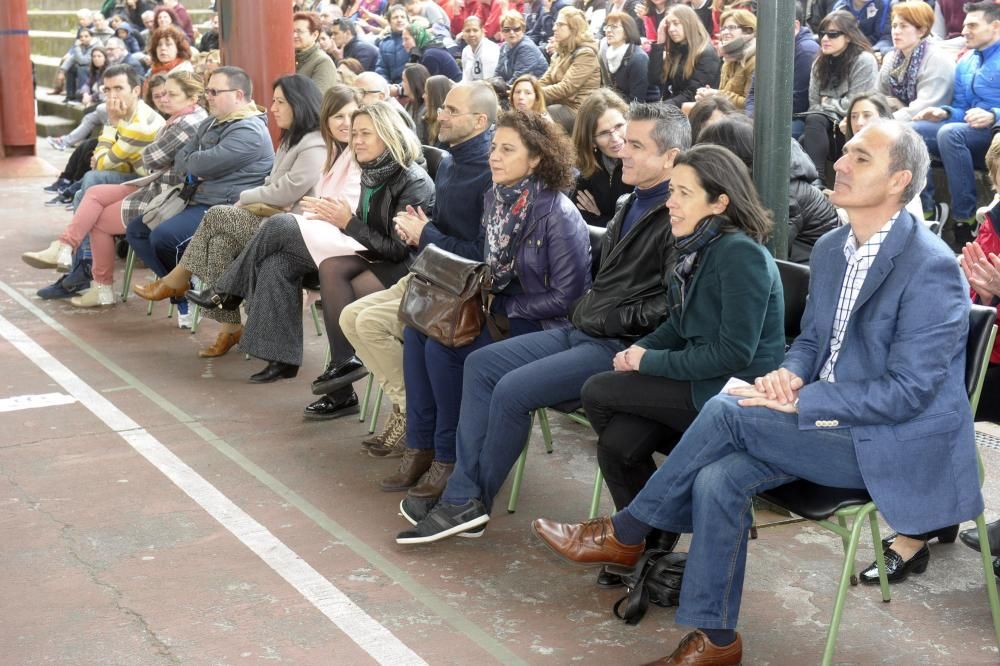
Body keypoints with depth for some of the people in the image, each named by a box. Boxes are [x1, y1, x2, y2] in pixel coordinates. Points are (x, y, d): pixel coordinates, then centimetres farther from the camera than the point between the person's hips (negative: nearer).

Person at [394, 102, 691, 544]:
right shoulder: (633, 205, 18)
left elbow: (673, 303, -23)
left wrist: (611, 320, -16)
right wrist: (585, 310, 10)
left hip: (621, 348, -10)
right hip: (583, 332, 10)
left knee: (513, 390, -21)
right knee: (482, 364, 0)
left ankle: (474, 501, -1)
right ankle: (461, 497, -4)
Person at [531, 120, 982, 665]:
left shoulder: (931, 267, -18)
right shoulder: (830, 249, 7)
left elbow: (909, 391, -21)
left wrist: (800, 402, -22)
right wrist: (790, 374, -7)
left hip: (893, 444, -7)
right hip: (827, 419, 7)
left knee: (727, 411, -23)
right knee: (718, 479, -19)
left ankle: (623, 534, -5)